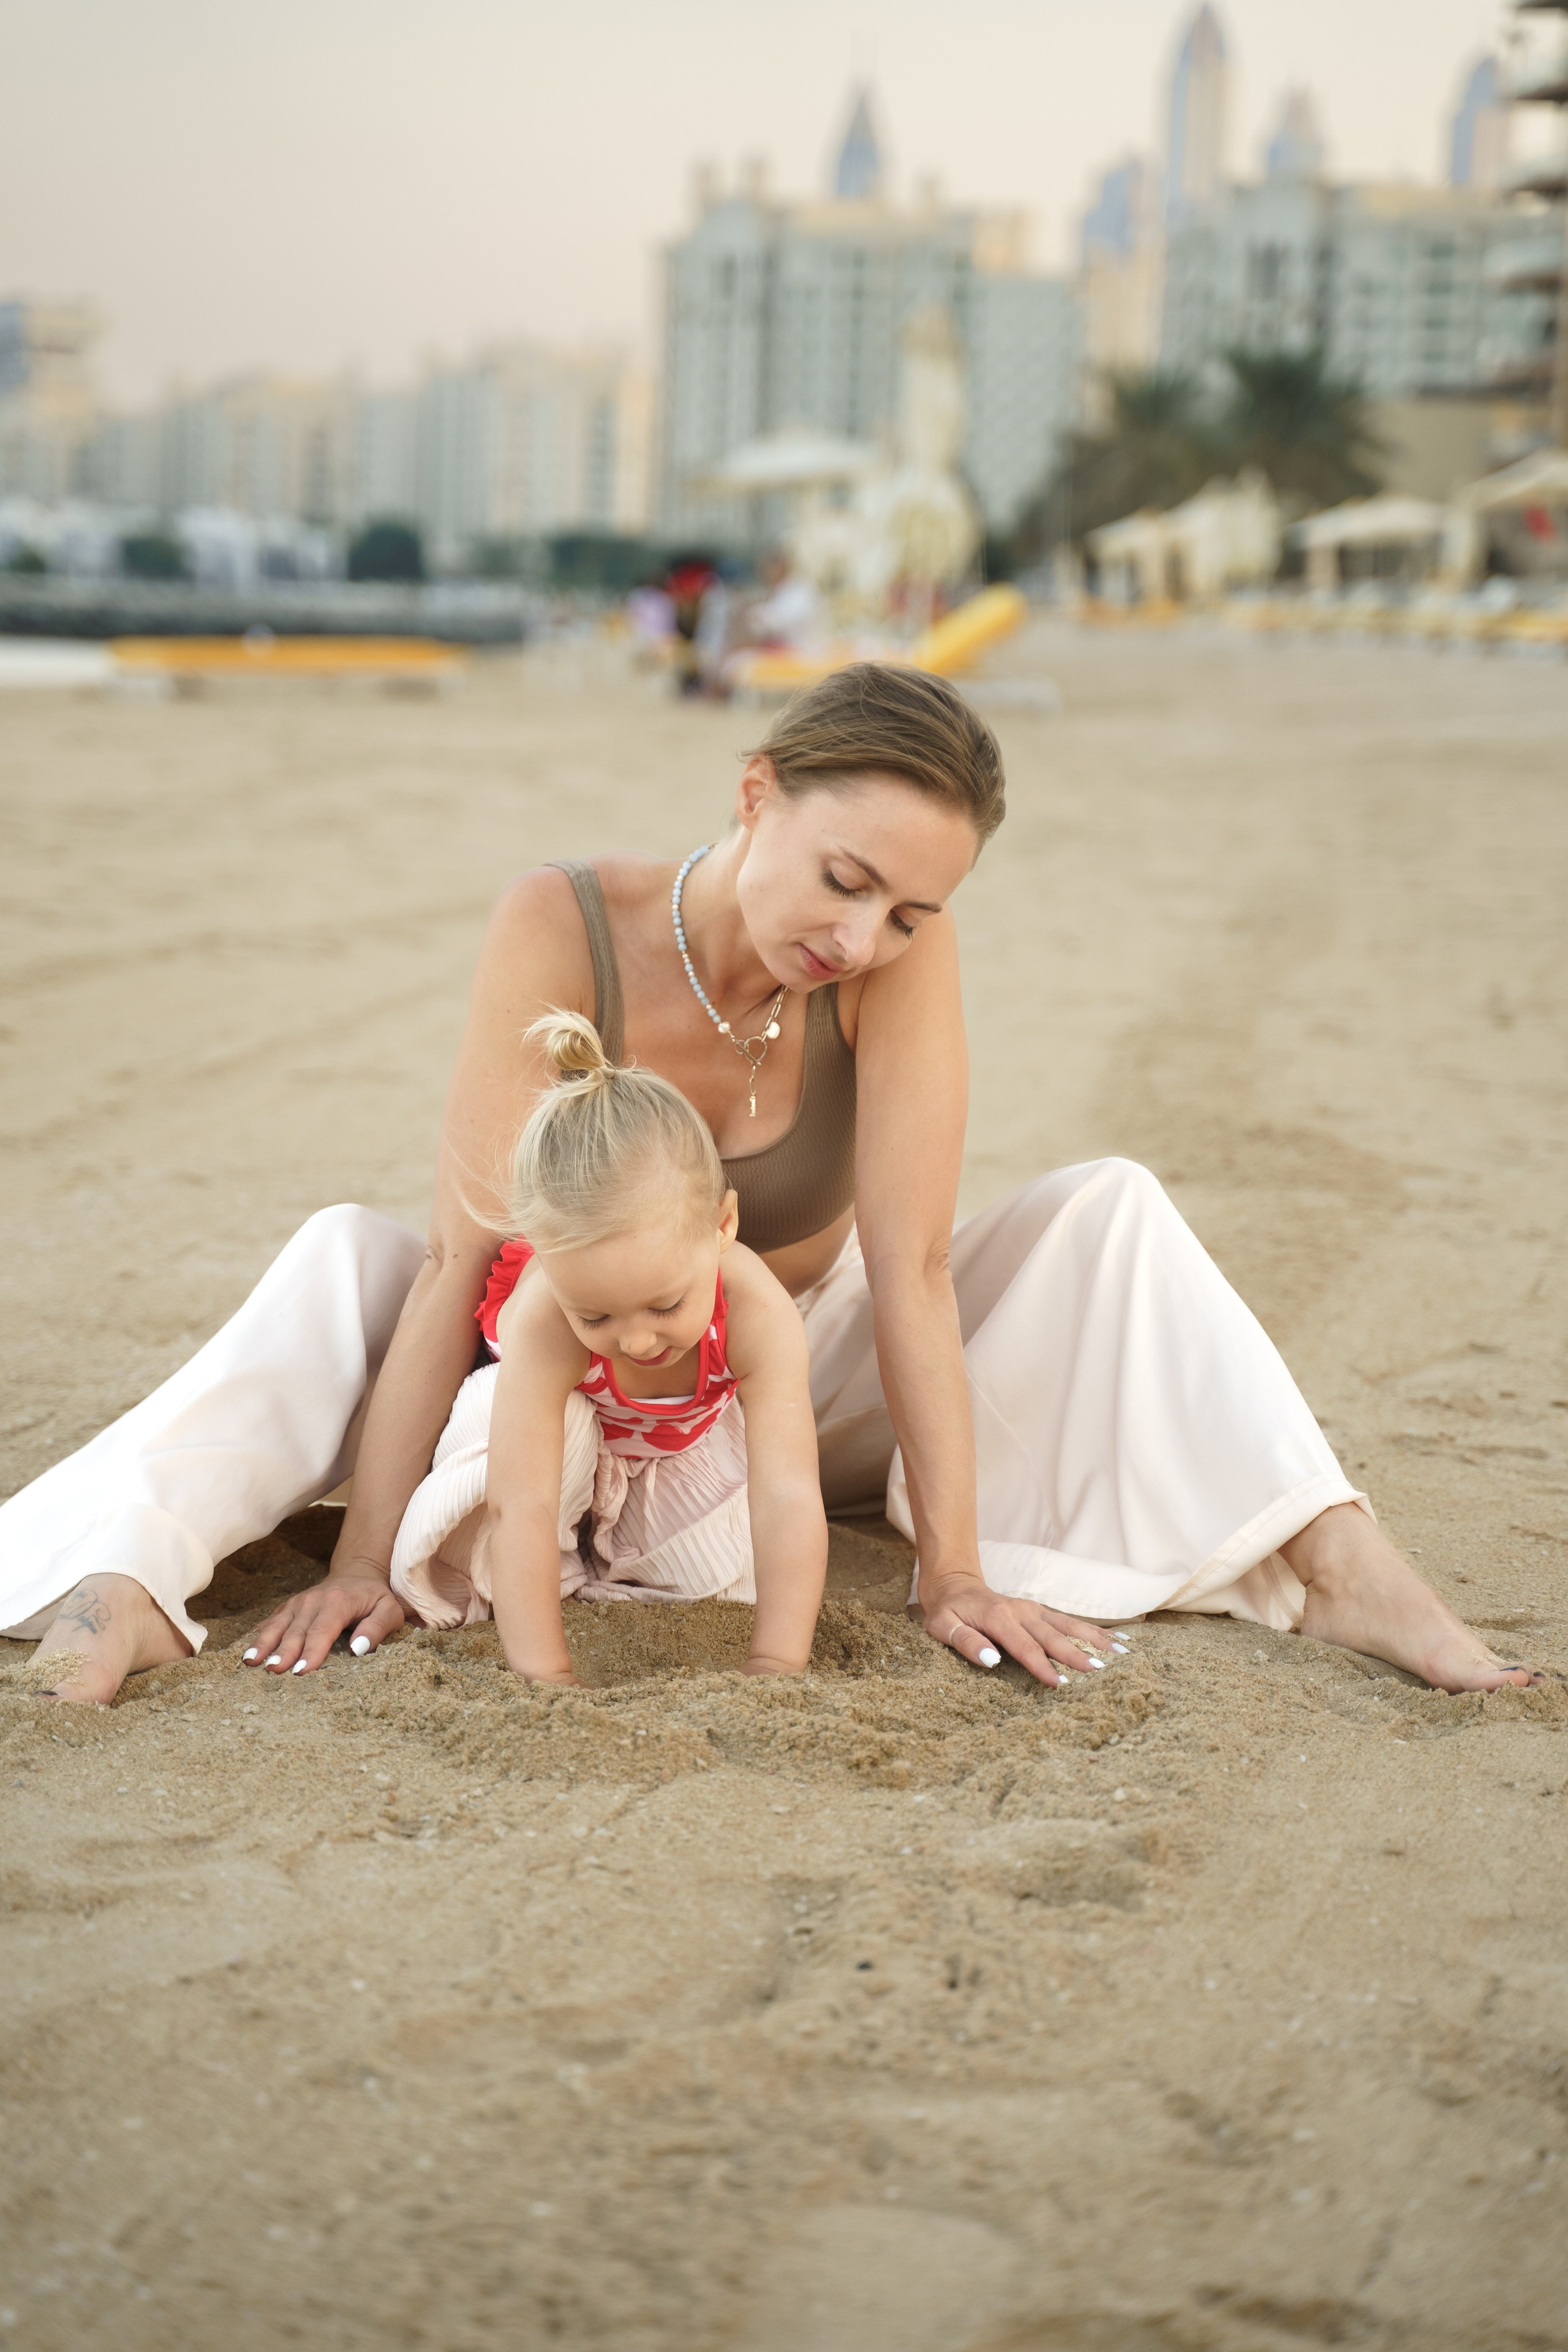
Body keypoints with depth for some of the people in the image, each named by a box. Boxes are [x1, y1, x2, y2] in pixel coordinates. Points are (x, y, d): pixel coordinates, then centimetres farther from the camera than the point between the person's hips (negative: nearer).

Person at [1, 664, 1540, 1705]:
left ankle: (1334, 1565, -24)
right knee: (342, 1254, -28)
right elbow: (468, 1253, -29)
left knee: (1109, 1211, -17)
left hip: (807, 1392, 1)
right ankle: (129, 1582, -42)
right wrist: (369, 1555, -32)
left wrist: (954, 1565, -27)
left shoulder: (905, 958, -23)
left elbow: (910, 1266, -25)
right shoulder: (563, 930, -27)